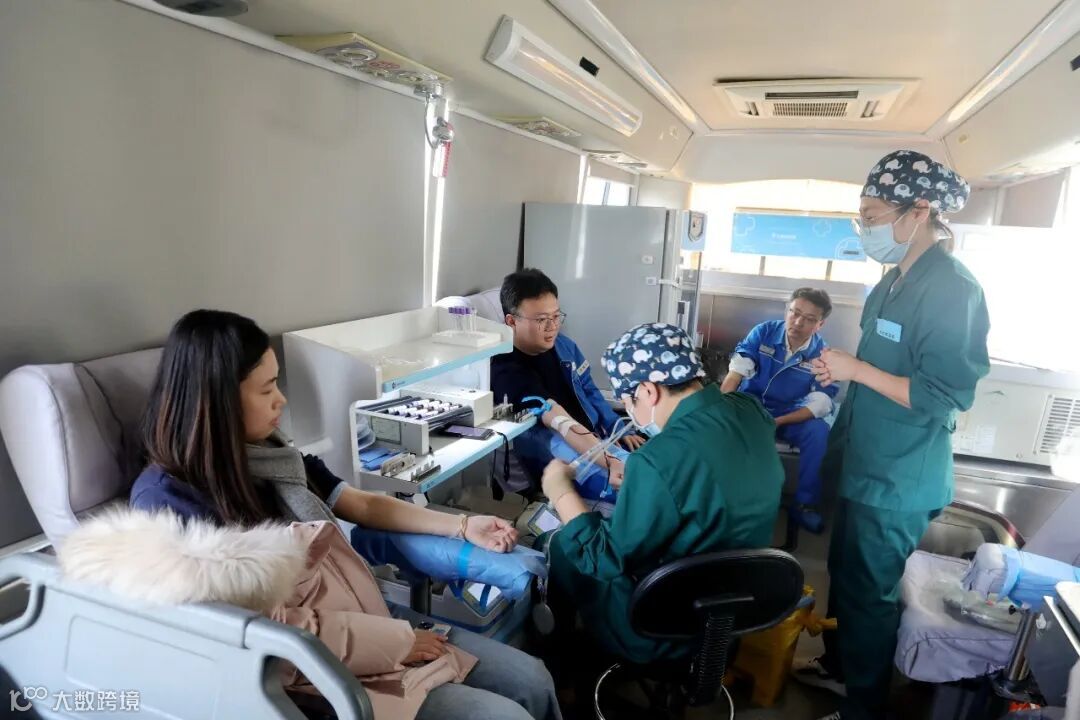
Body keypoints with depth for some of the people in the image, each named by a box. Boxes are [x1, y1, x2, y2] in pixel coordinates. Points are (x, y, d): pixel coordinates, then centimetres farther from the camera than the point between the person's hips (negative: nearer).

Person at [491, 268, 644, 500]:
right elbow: (562, 424, -31)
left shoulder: (563, 345, 5)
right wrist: (612, 463, -40)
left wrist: (621, 432, 5)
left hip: (598, 440, 8)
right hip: (561, 464, -8)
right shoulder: (507, 372, -19)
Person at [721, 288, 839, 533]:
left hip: (791, 415, 1)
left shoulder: (822, 355, -9)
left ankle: (805, 502, -10)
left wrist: (779, 421, -32)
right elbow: (737, 370, -20)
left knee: (818, 431, -29)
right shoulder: (763, 332, -9)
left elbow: (819, 404, -19)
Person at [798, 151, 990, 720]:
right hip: (868, 463, 9)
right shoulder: (897, 281, 8)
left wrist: (855, 369, -21)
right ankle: (838, 665, 45)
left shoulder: (952, 288, -22)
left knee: (869, 591, 6)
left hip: (897, 479, -9)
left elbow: (941, 397, -26)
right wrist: (843, 371, 8)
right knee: (844, 573, 23)